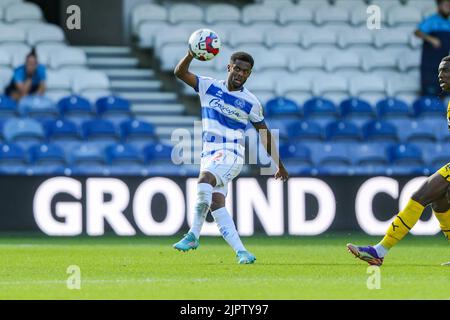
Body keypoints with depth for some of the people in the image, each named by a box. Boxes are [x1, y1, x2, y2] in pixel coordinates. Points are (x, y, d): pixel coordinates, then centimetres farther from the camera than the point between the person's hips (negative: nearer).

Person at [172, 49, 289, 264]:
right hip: (209, 155, 4)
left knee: (204, 181, -31)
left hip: (230, 155, -4)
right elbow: (180, 73, -2)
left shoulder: (250, 102, 2)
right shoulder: (209, 87, 7)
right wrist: (191, 55, -22)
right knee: (216, 204, -9)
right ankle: (241, 252, -9)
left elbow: (264, 131, 12)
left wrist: (279, 164, 13)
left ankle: (193, 236, -26)